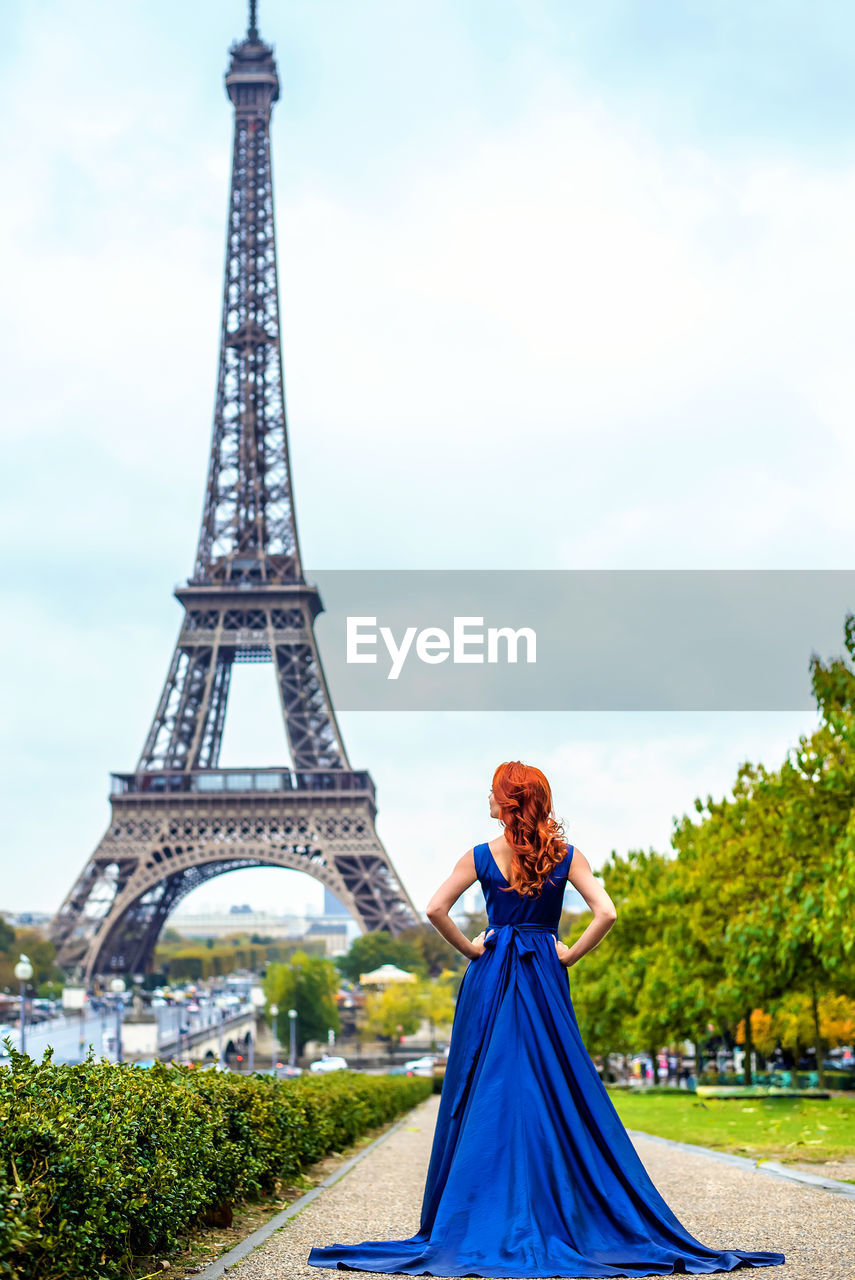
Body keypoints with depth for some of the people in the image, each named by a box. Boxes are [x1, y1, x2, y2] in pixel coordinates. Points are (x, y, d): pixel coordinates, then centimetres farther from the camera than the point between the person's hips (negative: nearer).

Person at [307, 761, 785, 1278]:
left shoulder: (481, 856, -4)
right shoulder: (566, 856, -2)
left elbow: (436, 909, -12)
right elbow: (607, 913, -12)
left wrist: (470, 949, -1)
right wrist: (570, 955, -2)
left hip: (491, 980, 0)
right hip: (546, 982, 1)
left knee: (486, 1092, 4)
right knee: (558, 1090, 5)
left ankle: (479, 1219, 6)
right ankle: (559, 1213, 6)